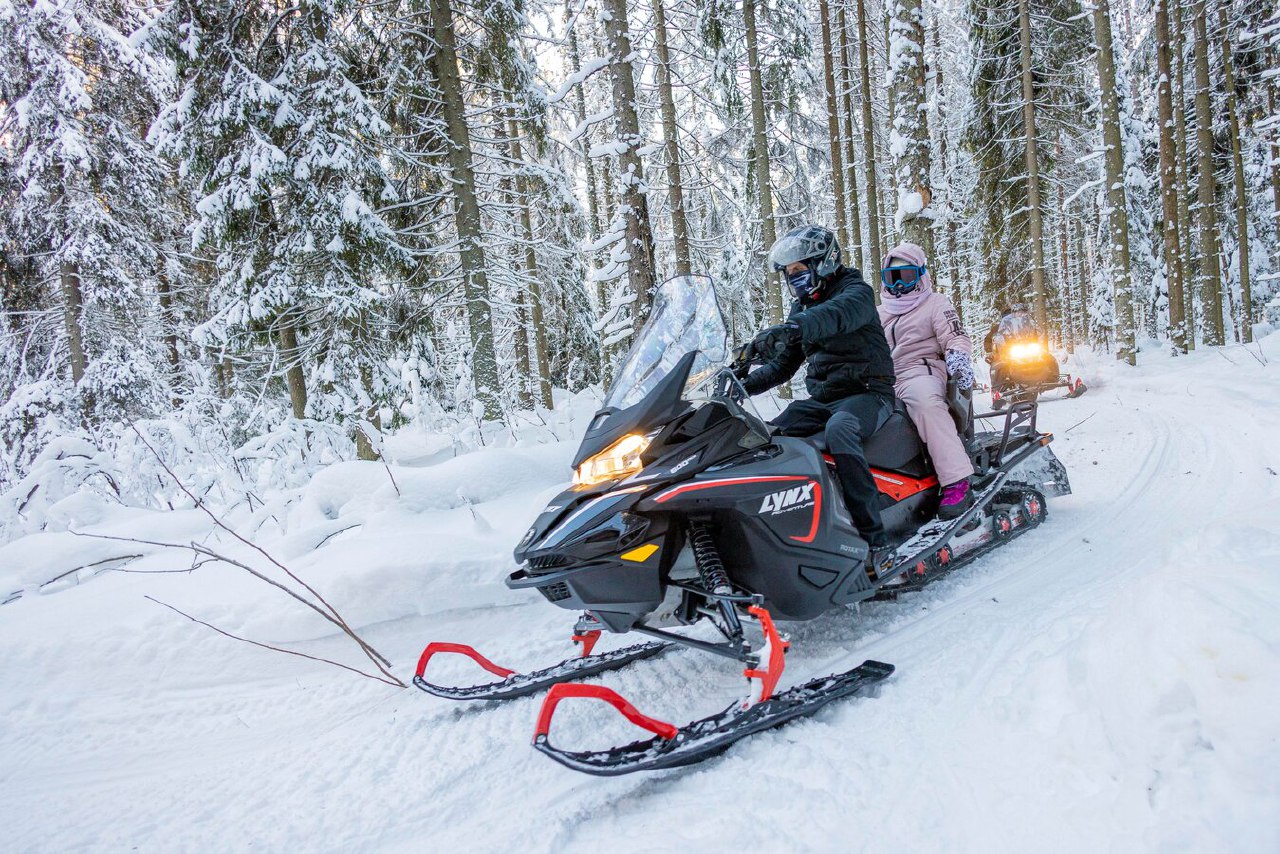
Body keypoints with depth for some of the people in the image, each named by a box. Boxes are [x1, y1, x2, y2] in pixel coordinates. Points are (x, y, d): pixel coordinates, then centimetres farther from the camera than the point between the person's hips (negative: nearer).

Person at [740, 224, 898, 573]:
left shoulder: (857, 291, -5)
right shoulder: (802, 309, 18)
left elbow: (838, 313, -32)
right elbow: (782, 365, 20)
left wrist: (791, 328, -51)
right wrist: (744, 384, 2)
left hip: (867, 393, -7)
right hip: (821, 398, 7)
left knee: (838, 429, -38)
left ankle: (876, 539, -36)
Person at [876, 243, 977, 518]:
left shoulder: (935, 303, 13)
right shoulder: (881, 313, 30)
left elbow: (956, 337, 1)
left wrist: (958, 357, -21)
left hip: (920, 372, -6)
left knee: (926, 402, -40)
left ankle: (957, 484, -45)